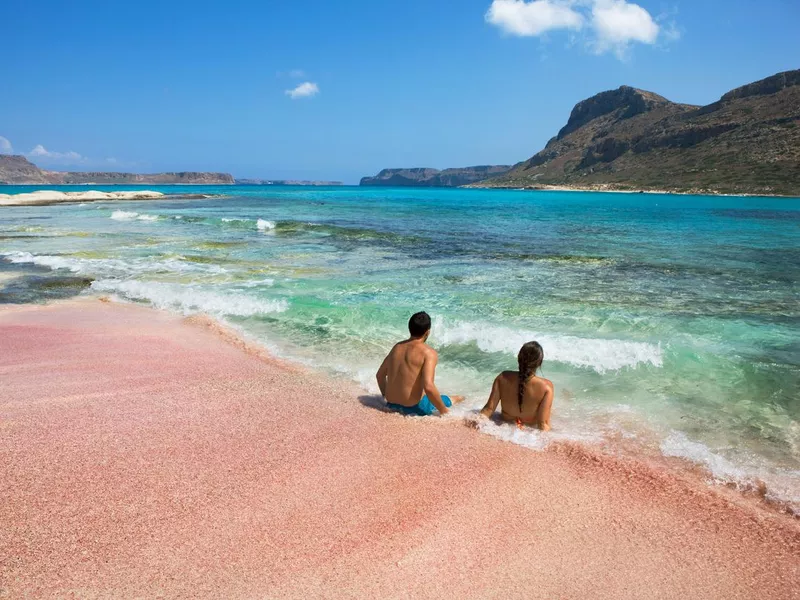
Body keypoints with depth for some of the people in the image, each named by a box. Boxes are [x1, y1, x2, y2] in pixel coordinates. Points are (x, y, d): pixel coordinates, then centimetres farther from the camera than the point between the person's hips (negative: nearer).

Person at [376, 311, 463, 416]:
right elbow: (428, 387, -28)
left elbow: (380, 375, 14)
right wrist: (444, 411, -15)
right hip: (414, 408, -6)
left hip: (391, 405, 6)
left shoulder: (397, 347, 4)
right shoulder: (428, 353, -17)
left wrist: (386, 396, 29)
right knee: (446, 400, 23)